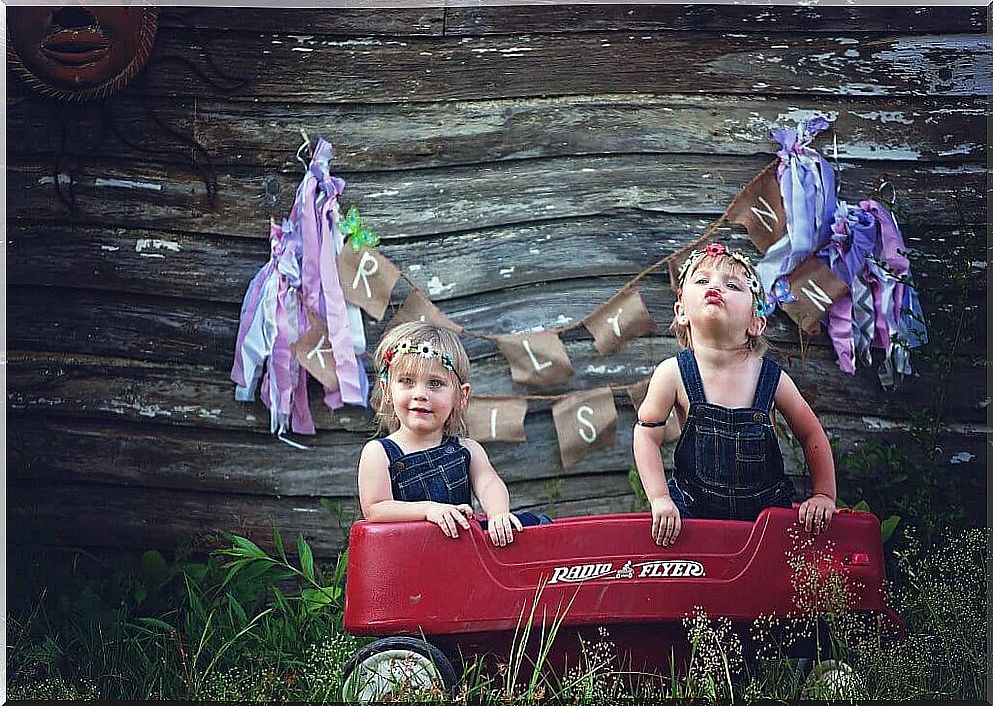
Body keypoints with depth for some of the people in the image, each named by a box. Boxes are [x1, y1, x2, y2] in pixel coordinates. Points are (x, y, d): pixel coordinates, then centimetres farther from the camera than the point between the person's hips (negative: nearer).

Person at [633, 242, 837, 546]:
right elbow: (647, 434, -6)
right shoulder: (674, 374, -15)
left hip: (766, 510, 1)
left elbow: (812, 435, 2)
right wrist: (660, 499, -10)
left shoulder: (771, 378, -12)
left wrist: (824, 496, 0)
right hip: (694, 508, -1)